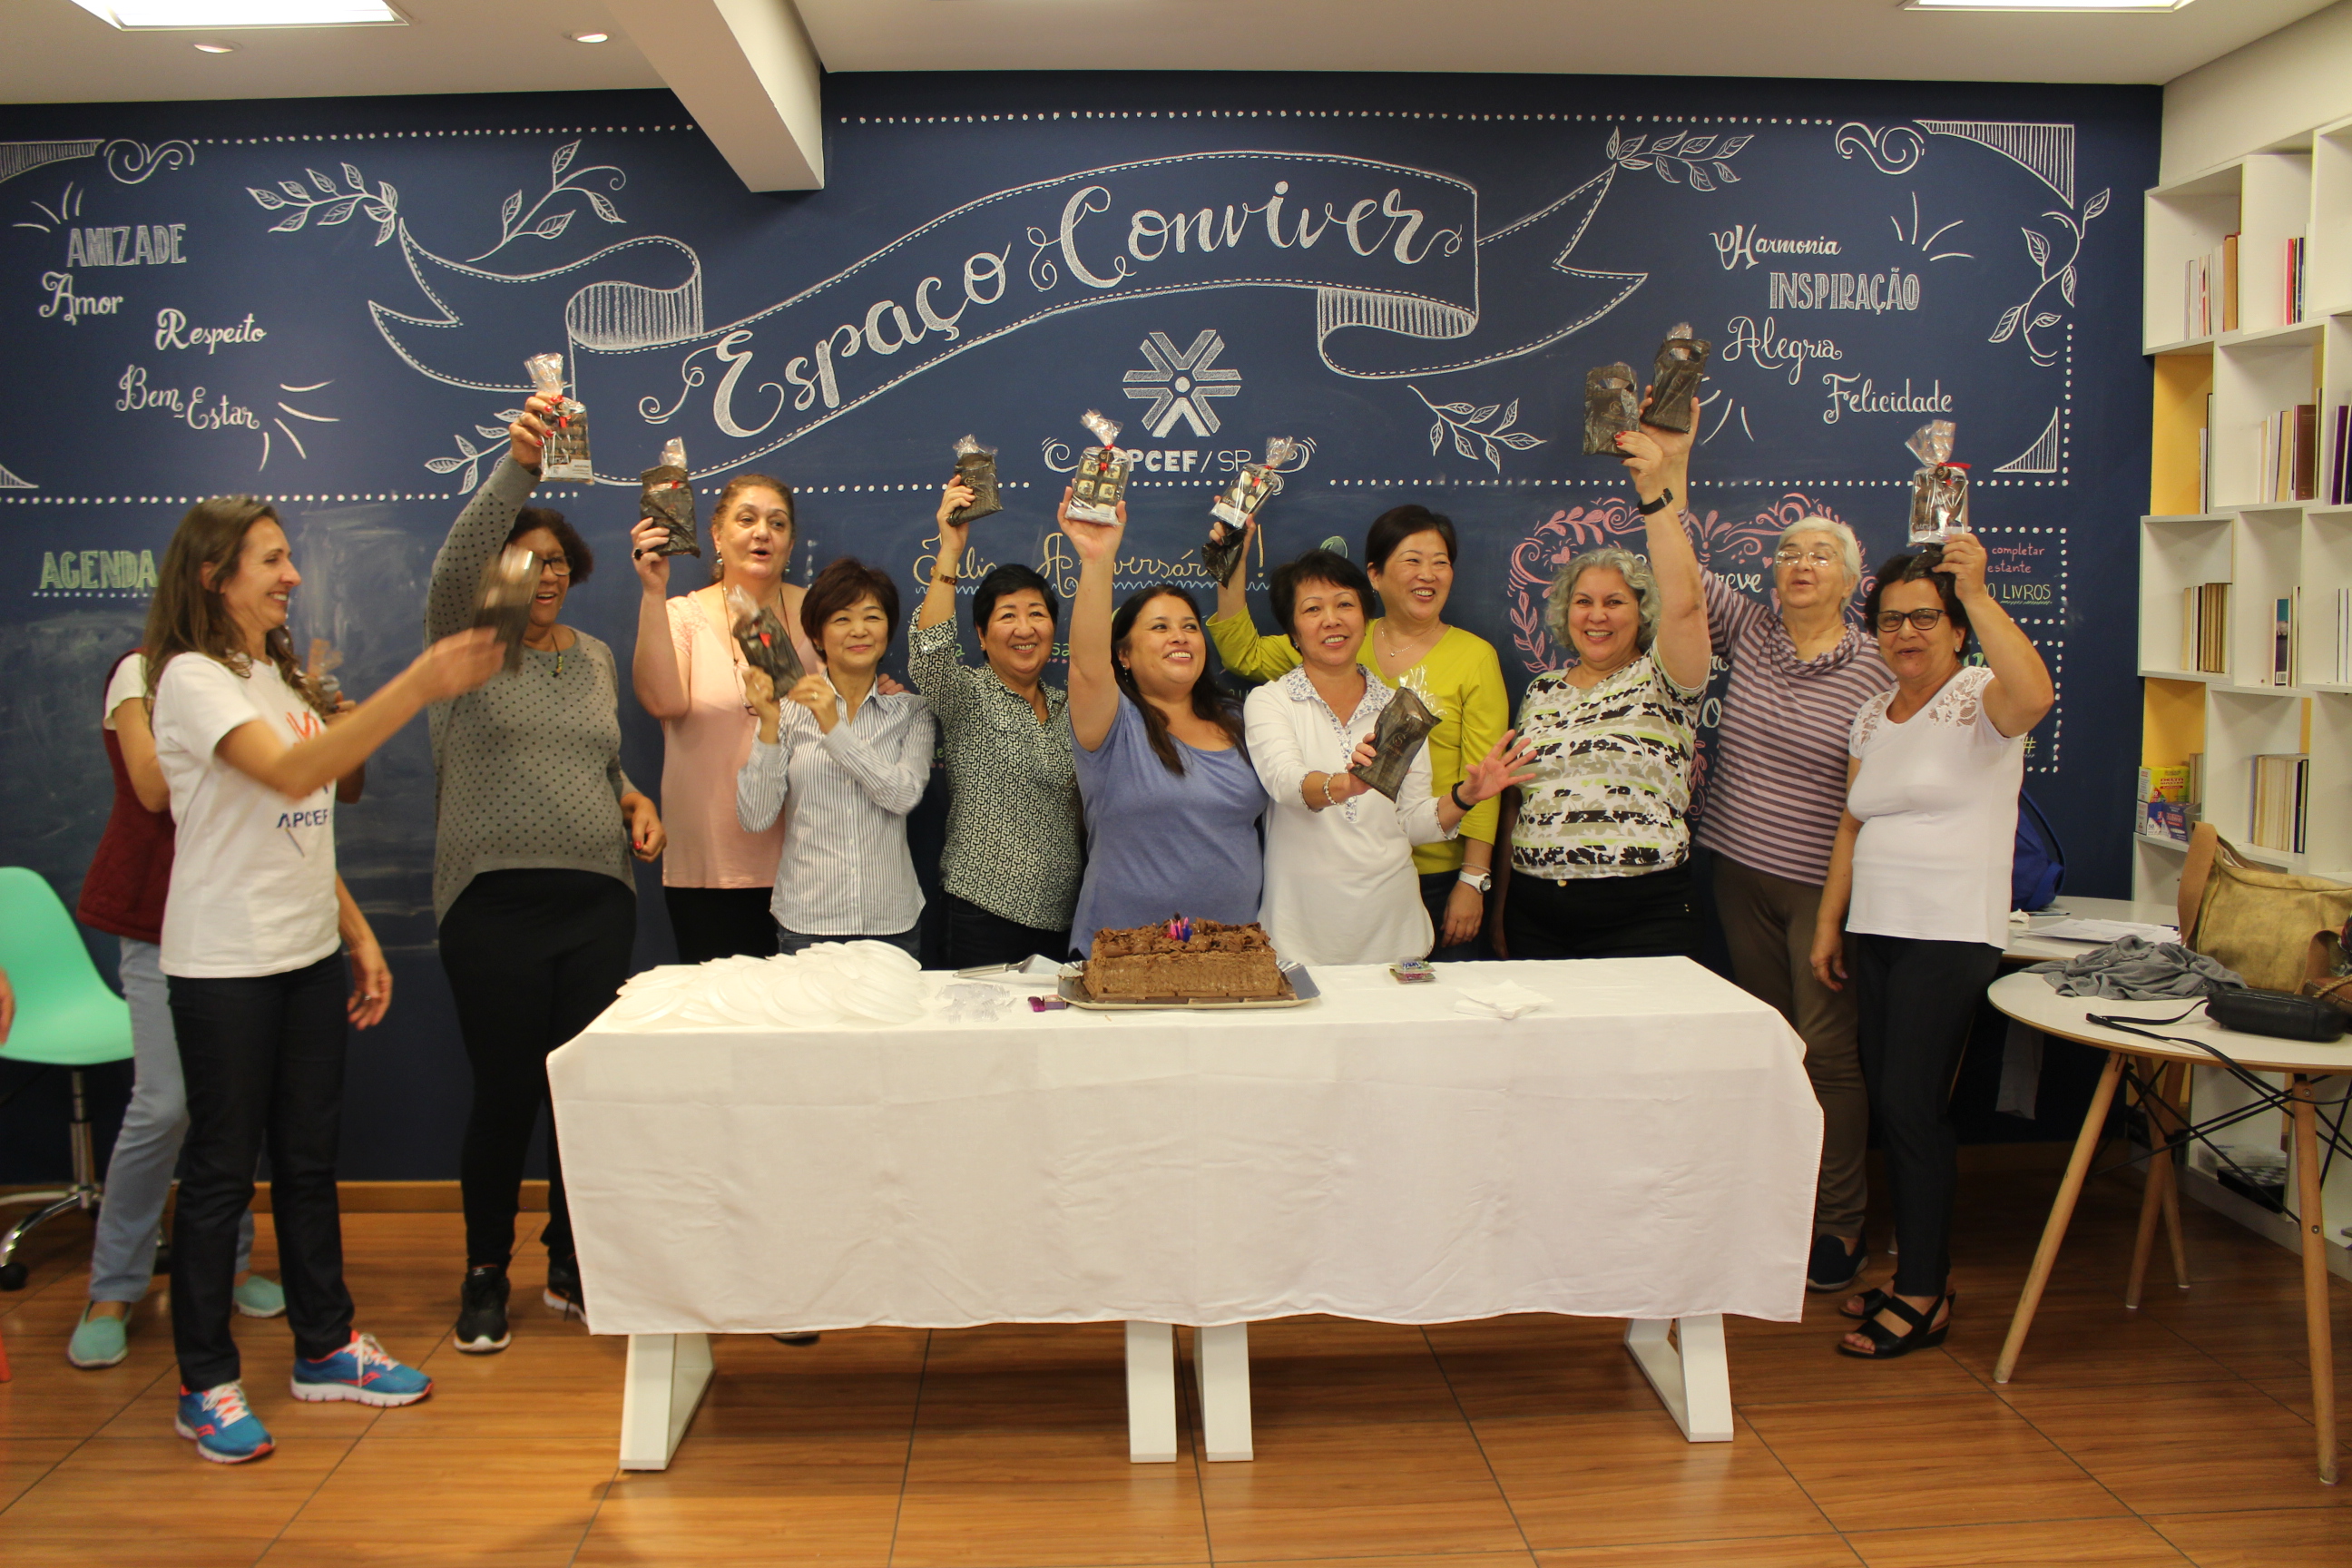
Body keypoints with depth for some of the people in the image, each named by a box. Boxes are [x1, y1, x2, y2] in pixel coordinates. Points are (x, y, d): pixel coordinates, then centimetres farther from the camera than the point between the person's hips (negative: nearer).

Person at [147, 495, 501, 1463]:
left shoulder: (277, 676, 14)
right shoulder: (193, 679, -13)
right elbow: (293, 774, -32)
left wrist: (359, 937, 11)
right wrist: (420, 685, -39)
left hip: (308, 956, 8)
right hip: (226, 965, -8)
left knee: (308, 1157, 14)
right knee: (222, 1171, 1)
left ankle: (324, 1348, 26)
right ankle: (205, 1385, 13)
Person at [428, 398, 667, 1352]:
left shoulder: (595, 657, 15)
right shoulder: (466, 642, 0)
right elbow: (455, 563, -21)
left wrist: (633, 801, 5)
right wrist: (517, 466, -32)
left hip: (599, 898, 4)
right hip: (495, 903, -4)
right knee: (504, 1090, 1)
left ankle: (573, 1267, 24)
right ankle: (485, 1272, 21)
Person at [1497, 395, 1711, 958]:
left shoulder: (1661, 681, 1)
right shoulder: (1542, 691, 14)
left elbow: (1683, 603, -19)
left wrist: (1659, 490, -23)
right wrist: (1500, 911, 15)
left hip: (1642, 918, -4)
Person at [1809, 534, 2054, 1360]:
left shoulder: (1979, 700, -7)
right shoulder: (1872, 718, 14)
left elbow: (2034, 695, -32)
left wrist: (1977, 593, -29)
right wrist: (1829, 923, 14)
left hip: (1952, 936, -7)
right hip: (1875, 932, 7)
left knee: (1911, 1105, -8)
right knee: (1888, 1103, 10)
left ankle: (1923, 1298, 3)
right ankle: (1920, 1270, 23)